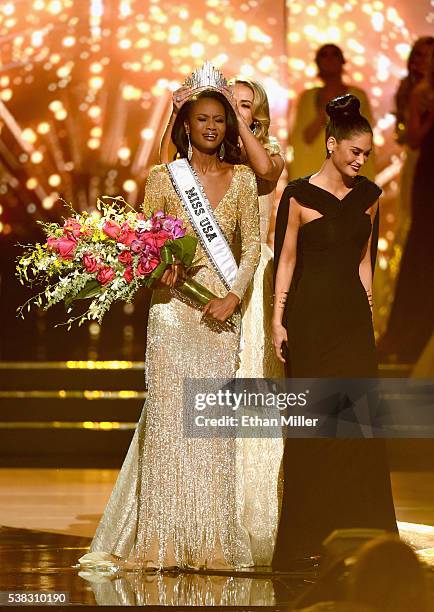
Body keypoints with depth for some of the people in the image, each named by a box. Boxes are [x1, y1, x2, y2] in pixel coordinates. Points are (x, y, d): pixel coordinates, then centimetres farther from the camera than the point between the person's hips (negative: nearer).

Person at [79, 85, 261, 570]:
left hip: (222, 309, 2)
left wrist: (232, 297, -7)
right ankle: (164, 541, -2)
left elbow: (253, 245, 6)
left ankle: (211, 540, 5)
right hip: (173, 307, -2)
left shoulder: (243, 179, 8)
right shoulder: (163, 178, 3)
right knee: (169, 413, -6)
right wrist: (159, 271, -18)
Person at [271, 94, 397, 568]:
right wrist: (278, 320, -6)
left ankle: (358, 534, 8)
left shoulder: (368, 195, 8)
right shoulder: (299, 196, -7)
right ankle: (307, 540, 7)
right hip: (310, 315, -4)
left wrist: (368, 308, 14)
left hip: (353, 316, 5)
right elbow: (286, 260, -4)